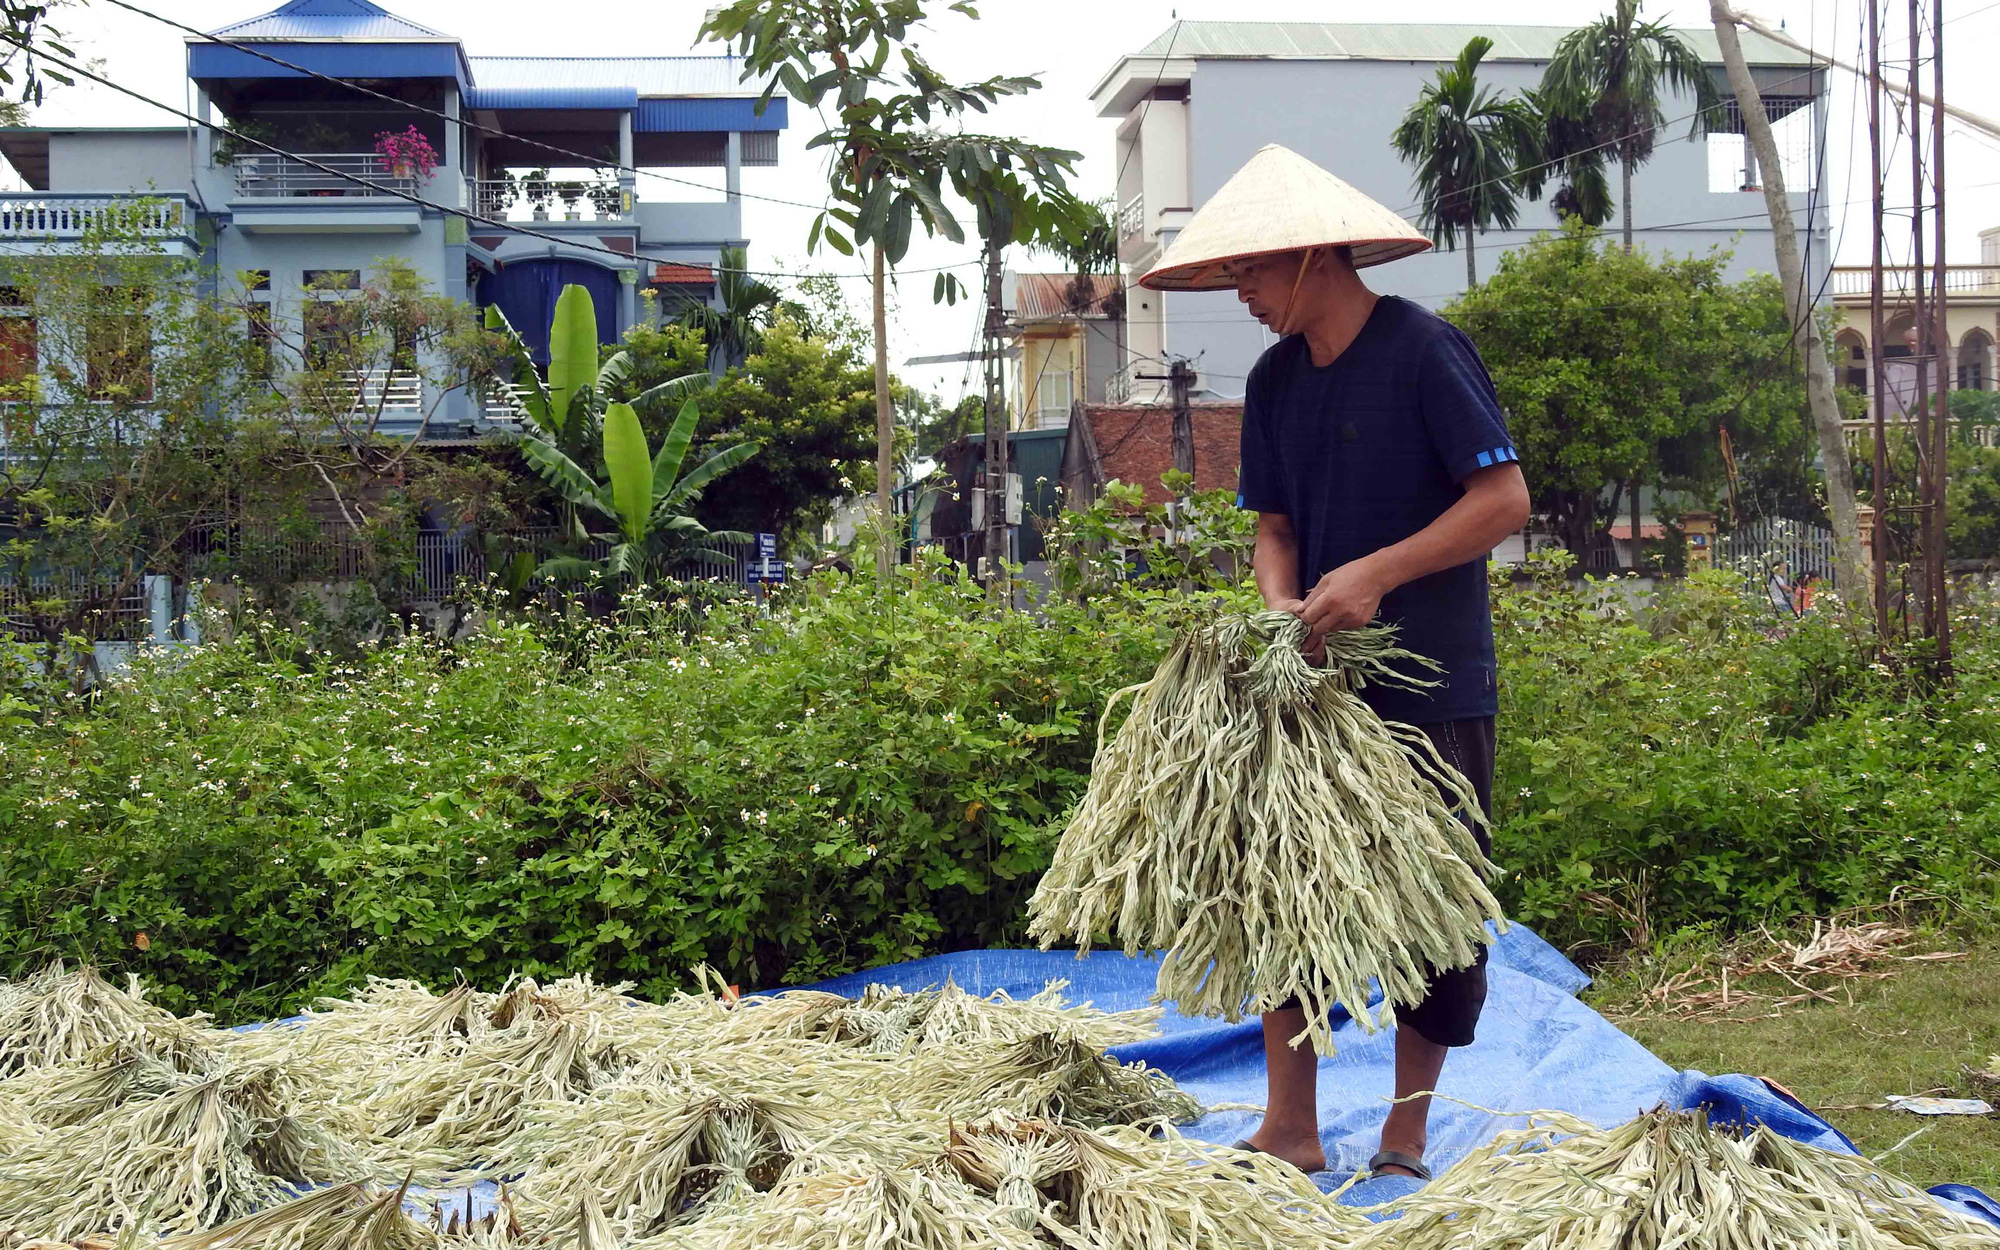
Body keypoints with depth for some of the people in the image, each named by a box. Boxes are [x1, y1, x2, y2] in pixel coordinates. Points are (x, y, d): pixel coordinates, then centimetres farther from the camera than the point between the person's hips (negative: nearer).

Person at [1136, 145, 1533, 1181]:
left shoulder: (1425, 351, -12)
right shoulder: (1274, 380, 8)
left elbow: (1505, 500, -16)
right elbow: (1275, 525, 12)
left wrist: (1375, 573, -21)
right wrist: (1286, 608, -9)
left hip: (1434, 684, -6)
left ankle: (1405, 1138, 17)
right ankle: (1291, 1131, 15)